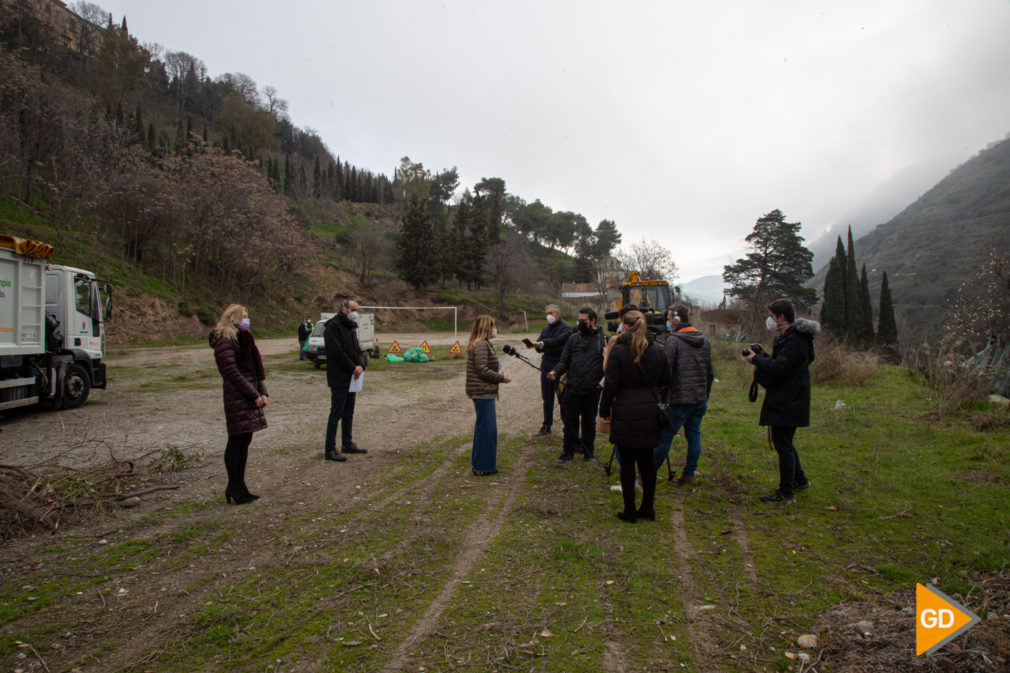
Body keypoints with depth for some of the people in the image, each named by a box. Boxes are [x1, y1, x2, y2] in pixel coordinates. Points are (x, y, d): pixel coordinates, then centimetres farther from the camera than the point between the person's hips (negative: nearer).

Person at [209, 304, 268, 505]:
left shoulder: (243, 338, 18)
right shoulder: (224, 342, -10)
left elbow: (255, 367, 18)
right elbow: (232, 373, -16)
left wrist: (262, 392, 7)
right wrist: (254, 395, -16)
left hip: (249, 396, 9)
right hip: (237, 396, -9)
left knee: (244, 440, 12)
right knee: (236, 441, -2)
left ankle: (238, 486, 21)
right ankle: (234, 488, 7)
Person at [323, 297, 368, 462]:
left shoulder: (351, 327, 16)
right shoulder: (333, 326, -13)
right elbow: (337, 352, -20)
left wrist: (361, 365, -4)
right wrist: (353, 368, -16)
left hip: (351, 378, 9)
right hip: (339, 379, -9)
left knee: (348, 413, 15)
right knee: (336, 414, -6)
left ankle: (347, 444, 25)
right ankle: (330, 450, -1)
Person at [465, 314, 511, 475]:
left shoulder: (483, 344, 15)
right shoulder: (481, 345, -17)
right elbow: (482, 370, -21)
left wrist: (498, 374, 8)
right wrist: (501, 378, -12)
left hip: (483, 392, 11)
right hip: (483, 392, -11)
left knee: (482, 427, 18)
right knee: (487, 428, -3)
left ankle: (479, 463, 30)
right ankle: (483, 467, 5)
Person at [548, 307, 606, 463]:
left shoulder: (603, 339, 0)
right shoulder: (573, 338, 9)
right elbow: (564, 361, 10)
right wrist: (555, 371, -8)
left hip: (592, 390, -2)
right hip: (572, 388, 2)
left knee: (589, 422, 11)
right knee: (570, 420, 7)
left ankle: (588, 452, 26)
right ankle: (568, 451, 20)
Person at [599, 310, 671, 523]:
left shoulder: (618, 351, -11)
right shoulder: (656, 349, 3)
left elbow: (610, 385, -10)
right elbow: (665, 379, 11)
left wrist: (604, 410, 0)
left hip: (626, 413, -4)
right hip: (650, 412, 5)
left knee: (627, 462, 4)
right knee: (647, 460, 13)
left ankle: (629, 510, 11)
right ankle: (648, 508, 22)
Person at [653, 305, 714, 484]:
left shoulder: (673, 340, -11)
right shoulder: (704, 341, 12)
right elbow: (710, 373, 17)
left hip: (680, 400, -7)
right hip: (700, 400, 7)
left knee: (665, 436, 0)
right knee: (694, 435, 11)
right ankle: (689, 474, 16)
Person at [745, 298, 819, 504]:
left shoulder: (795, 340, -19)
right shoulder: (785, 337, 15)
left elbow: (779, 368, -28)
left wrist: (756, 359, -14)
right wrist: (763, 357, 3)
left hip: (788, 403, -11)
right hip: (783, 401, 11)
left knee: (783, 445, -5)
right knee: (784, 443, 21)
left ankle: (786, 493, 3)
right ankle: (799, 480, 37)